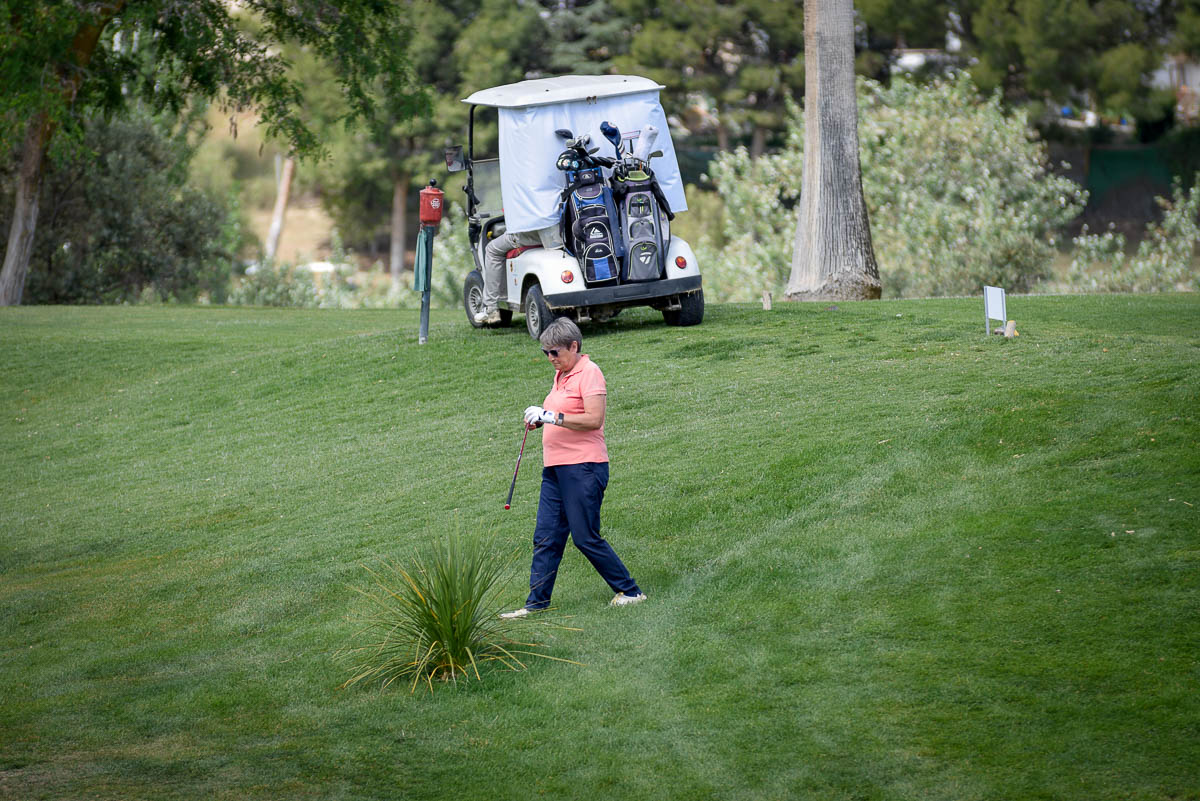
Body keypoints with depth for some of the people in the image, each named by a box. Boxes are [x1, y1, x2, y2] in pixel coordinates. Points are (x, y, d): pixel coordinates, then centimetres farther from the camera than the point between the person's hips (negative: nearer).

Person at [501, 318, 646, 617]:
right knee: (545, 538, 5)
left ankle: (629, 591, 8)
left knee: (586, 537, -5)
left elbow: (594, 419, -21)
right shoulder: (561, 374, 17)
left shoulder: (589, 373, -11)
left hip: (584, 468, -9)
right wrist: (540, 418, 10)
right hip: (555, 468, 9)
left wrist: (552, 416, -23)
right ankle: (536, 603, 8)